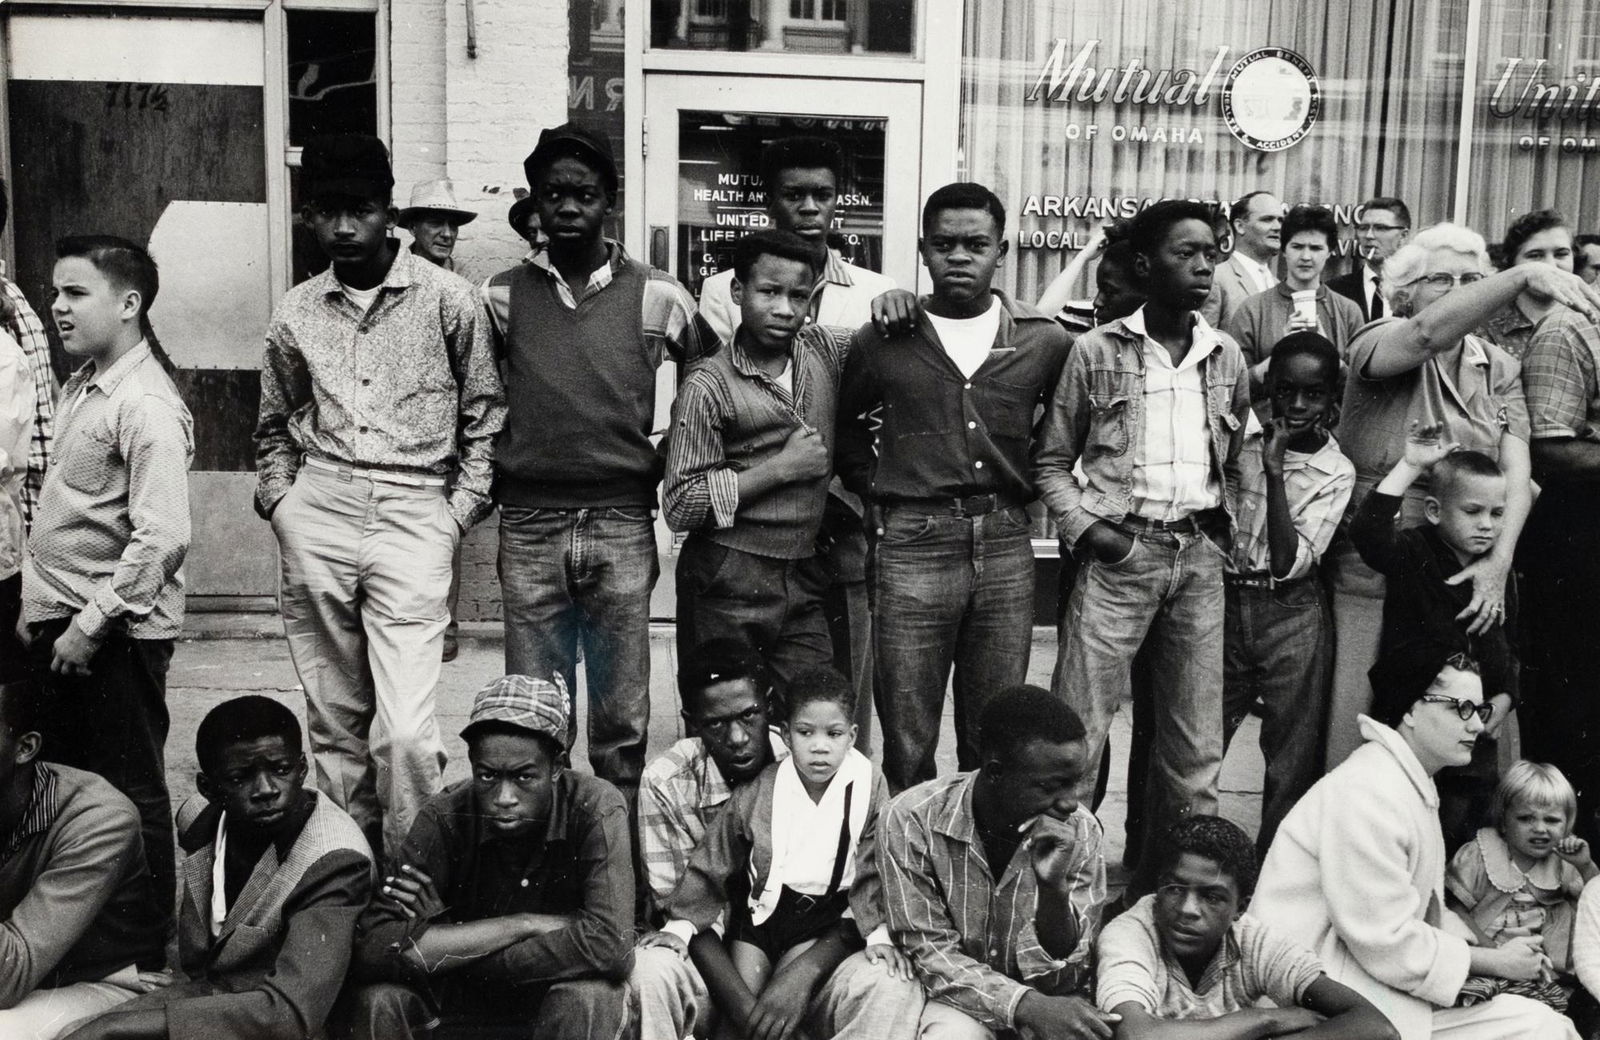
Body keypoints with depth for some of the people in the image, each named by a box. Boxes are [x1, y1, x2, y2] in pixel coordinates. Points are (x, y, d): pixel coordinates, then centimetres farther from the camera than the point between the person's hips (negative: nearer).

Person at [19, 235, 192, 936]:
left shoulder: (147, 406, -18)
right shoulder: (81, 387, 11)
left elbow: (161, 538, -25)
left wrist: (91, 625, -21)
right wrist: (37, 605, 15)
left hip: (116, 630, -9)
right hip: (61, 622, 9)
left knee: (129, 794, 3)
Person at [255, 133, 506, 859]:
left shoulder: (446, 298, 1)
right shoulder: (296, 313, 11)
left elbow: (485, 412, 6)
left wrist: (460, 511, -1)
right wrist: (279, 502, 11)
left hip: (413, 514, -3)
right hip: (317, 515, 4)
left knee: (405, 730, -12)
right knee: (335, 720, 9)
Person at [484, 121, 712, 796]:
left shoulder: (655, 296, 2)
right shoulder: (501, 297, 7)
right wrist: (490, 478, 11)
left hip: (622, 529, -1)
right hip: (528, 529, 1)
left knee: (622, 721, 6)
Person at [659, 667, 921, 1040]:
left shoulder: (867, 785, -4)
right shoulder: (758, 793, -3)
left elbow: (871, 873, -3)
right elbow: (711, 869, 2)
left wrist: (878, 933, -19)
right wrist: (677, 929, -10)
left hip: (826, 922, 0)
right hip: (760, 908, 0)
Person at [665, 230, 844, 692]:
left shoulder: (825, 350, 5)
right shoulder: (708, 385, -9)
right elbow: (681, 506, -12)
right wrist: (781, 468, -13)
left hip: (801, 581, 5)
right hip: (728, 587, -4)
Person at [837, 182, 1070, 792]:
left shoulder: (1045, 342, 4)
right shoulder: (882, 341, 2)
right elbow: (844, 424, 17)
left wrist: (1026, 484, 9)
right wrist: (874, 485, 6)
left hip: (1005, 546, 2)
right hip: (912, 543, -1)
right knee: (907, 746, 2)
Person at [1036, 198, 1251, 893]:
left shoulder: (1227, 356, 10)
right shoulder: (1096, 351, -1)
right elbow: (1053, 459, 4)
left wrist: (1223, 524, 7)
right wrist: (1083, 525, -9)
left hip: (1200, 555, 4)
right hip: (1120, 551, -4)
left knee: (1195, 743, 10)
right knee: (1078, 730, -5)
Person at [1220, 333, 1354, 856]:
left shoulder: (1336, 472, -3)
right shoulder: (1240, 435, 1)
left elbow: (1287, 562, -14)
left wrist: (1274, 471, -18)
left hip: (1291, 617, -1)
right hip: (1225, 602, 1)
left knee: (1293, 761, 3)